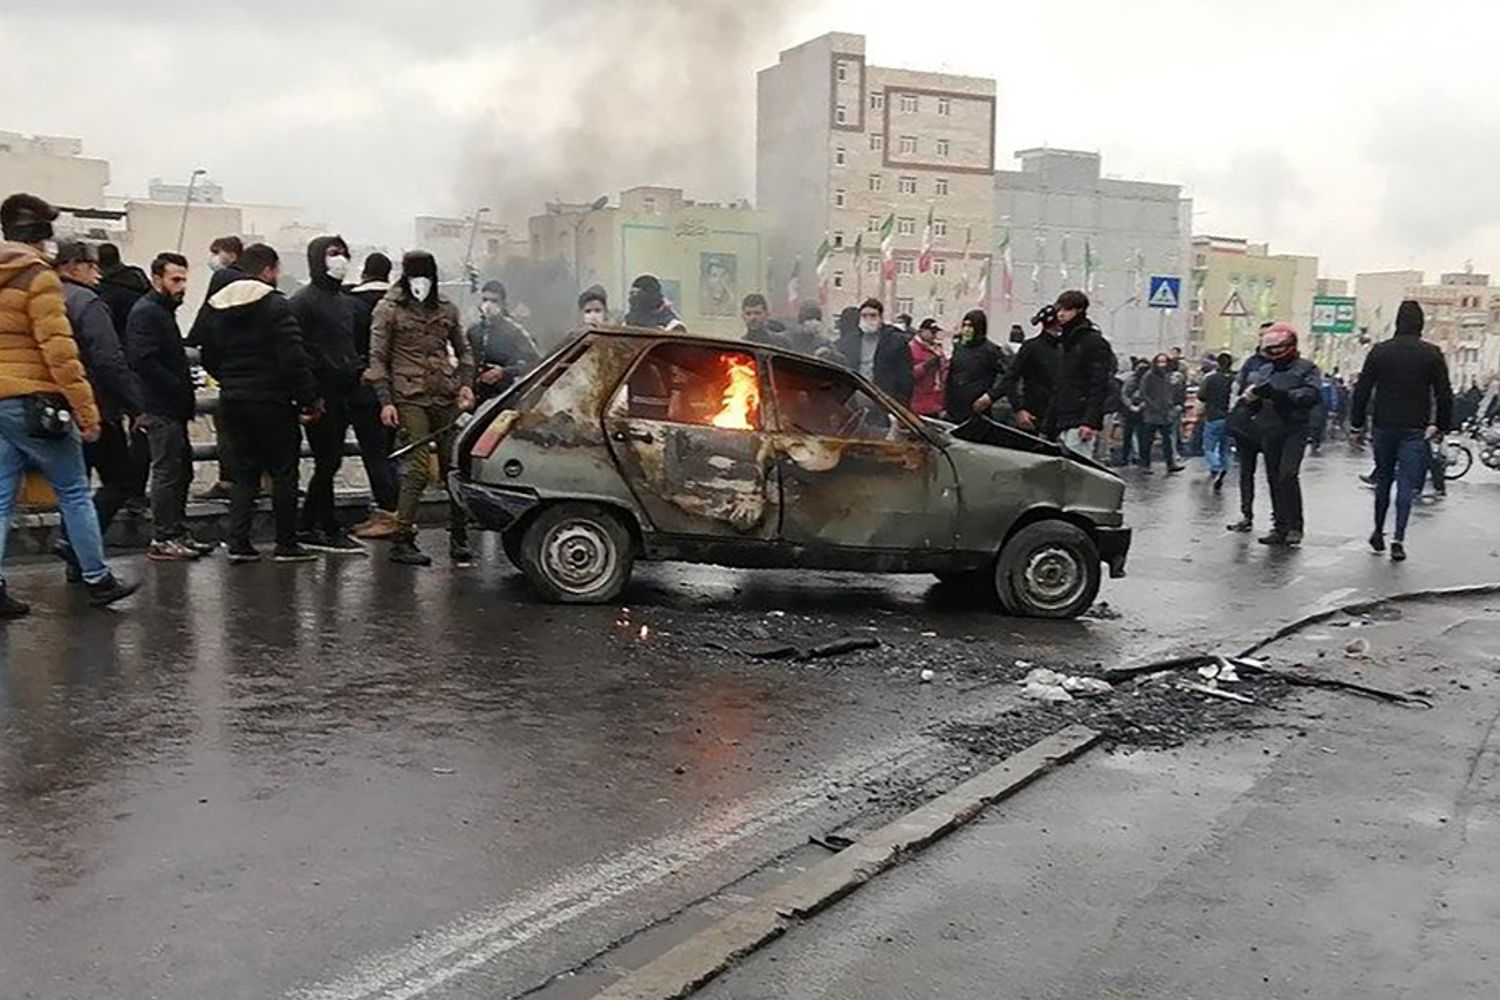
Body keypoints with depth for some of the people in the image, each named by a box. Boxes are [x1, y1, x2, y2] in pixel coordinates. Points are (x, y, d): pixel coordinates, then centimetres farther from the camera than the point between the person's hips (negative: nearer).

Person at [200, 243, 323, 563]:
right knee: (283, 472, 3)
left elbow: (208, 357, 15)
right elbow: (293, 358, -17)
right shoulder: (275, 305, -13)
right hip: (271, 401, -7)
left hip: (233, 401, 7)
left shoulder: (218, 307, 10)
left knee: (245, 471, 14)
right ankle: (286, 544, 7)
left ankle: (238, 542, 8)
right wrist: (310, 398, -11)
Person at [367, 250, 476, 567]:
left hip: (445, 396, 4)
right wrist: (385, 401, -8)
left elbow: (463, 350, 24)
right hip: (409, 397, -4)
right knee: (418, 467, -11)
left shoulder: (446, 310, 15)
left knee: (455, 466, 2)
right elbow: (377, 358, 1)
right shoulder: (388, 309, 3)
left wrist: (465, 384, 8)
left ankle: (459, 540, 11)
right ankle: (402, 542, -3)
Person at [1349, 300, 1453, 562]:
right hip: (1416, 430, -2)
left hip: (1383, 427, 2)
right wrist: (1442, 426, 7)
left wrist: (1357, 425, 6)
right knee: (1407, 484, -1)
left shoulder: (1379, 351, 0)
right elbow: (1444, 395, -3)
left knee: (1383, 479, 16)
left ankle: (1378, 532, 22)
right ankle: (1398, 540, -9)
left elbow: (1362, 391, 0)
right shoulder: (1432, 354, -3)